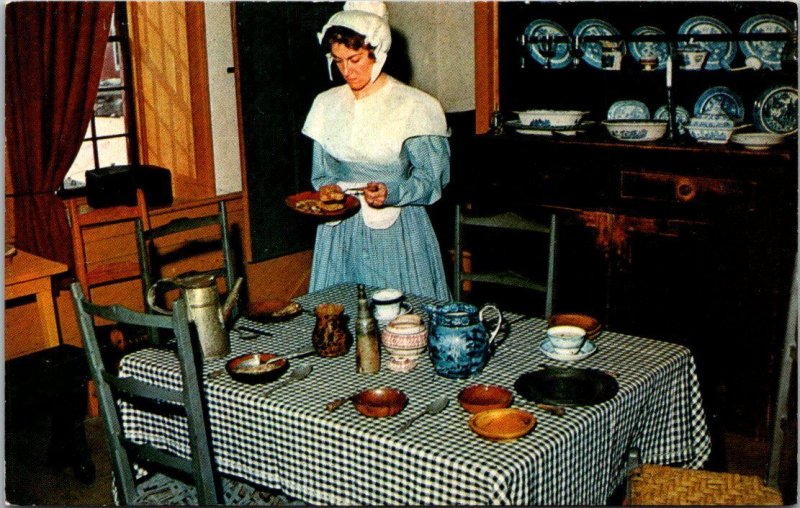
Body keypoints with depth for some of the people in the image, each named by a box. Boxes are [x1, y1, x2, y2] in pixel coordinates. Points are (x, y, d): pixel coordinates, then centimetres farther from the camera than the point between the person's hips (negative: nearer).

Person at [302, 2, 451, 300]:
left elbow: (433, 177, -7)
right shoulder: (327, 104, 7)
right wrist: (328, 188, -7)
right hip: (340, 229, 4)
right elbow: (321, 172, 14)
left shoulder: (414, 106, -7)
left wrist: (391, 193, -23)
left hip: (396, 231, -3)